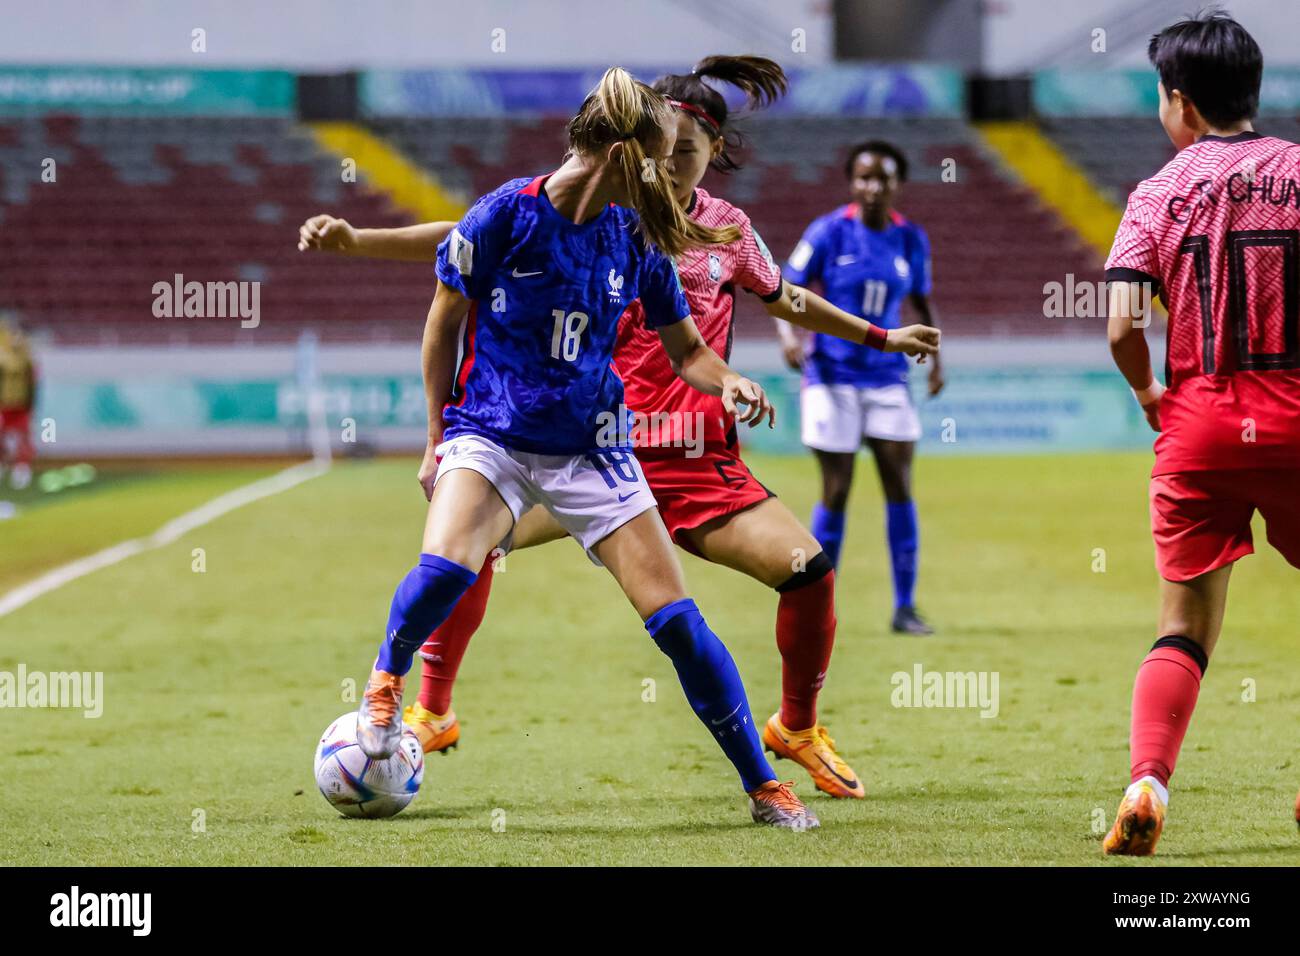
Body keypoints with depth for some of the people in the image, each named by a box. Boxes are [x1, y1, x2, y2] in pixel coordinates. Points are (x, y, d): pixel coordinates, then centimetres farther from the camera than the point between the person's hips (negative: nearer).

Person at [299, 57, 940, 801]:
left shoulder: (728, 230, 5)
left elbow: (784, 299, 26)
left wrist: (880, 337, 36)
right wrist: (357, 241, -16)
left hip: (698, 461, 1)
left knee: (809, 568, -15)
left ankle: (798, 728, 12)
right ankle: (432, 713, -3)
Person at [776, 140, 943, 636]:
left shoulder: (911, 239, 4)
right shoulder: (829, 232, -6)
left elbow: (922, 302, 17)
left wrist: (935, 357, 4)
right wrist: (788, 336, -21)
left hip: (887, 376, 3)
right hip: (832, 374, -3)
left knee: (900, 488, -3)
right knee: (836, 493, -3)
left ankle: (905, 607, 4)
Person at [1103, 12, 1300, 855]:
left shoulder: (1160, 194, 0)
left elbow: (1123, 327, -9)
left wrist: (1149, 394, 9)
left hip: (1198, 427, 0)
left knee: (1186, 627, 7)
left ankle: (1148, 779, -14)